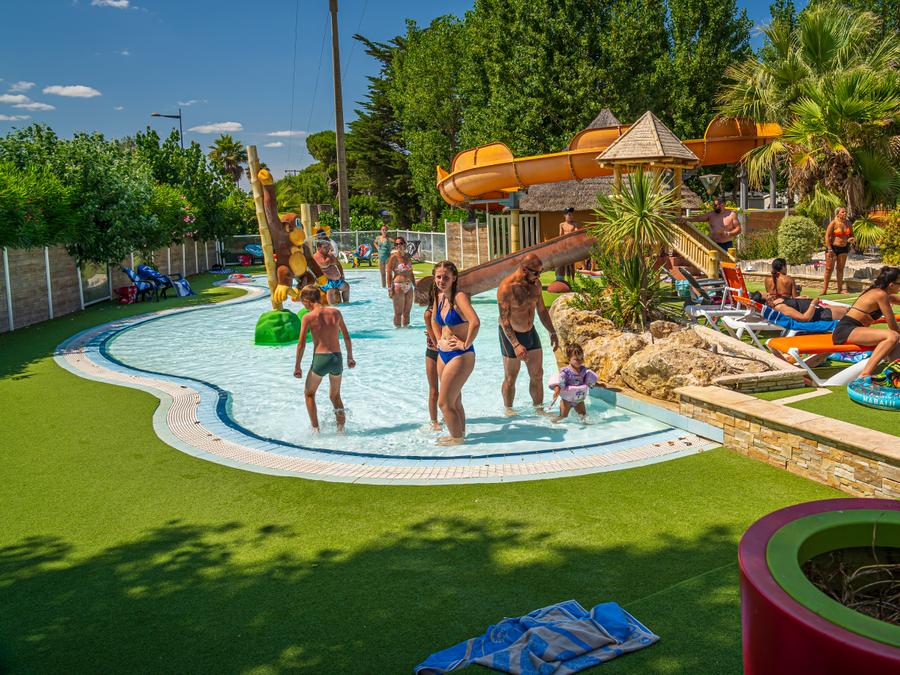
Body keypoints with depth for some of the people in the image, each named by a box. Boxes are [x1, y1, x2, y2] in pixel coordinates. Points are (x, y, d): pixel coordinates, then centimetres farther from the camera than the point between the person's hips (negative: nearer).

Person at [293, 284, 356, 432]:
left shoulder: (308, 317, -5)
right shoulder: (335, 312, 5)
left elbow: (301, 344, -5)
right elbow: (347, 338, 11)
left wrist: (297, 366, 4)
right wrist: (350, 357, 22)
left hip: (320, 359, -4)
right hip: (337, 358, 4)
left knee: (309, 393, 20)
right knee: (335, 396, 24)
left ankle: (315, 428, 14)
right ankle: (341, 426, 12)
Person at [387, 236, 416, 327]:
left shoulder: (408, 257, 11)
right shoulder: (394, 257, -6)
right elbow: (389, 274, -9)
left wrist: (415, 286, 17)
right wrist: (390, 289, -15)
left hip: (409, 287, 6)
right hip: (398, 286, -6)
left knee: (407, 311, 12)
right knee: (398, 312, 0)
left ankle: (406, 326, 23)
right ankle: (397, 327, 10)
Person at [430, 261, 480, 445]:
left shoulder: (459, 296, -18)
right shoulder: (439, 297, 7)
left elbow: (475, 322, -34)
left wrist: (466, 344, -24)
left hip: (460, 356, -8)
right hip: (443, 354, 8)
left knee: (444, 403, -2)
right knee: (454, 400, 19)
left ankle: (457, 438, 14)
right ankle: (459, 434, 34)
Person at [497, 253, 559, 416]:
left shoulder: (535, 283, -3)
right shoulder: (506, 288, -24)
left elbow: (541, 309, 10)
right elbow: (504, 320, -23)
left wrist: (552, 332, 7)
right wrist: (516, 345, -27)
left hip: (531, 332, 6)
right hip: (511, 335, -6)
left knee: (537, 375, 8)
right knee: (510, 378, 7)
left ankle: (539, 410, 19)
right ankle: (508, 410, 25)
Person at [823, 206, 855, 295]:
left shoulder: (848, 223, 7)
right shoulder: (833, 223, -9)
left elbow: (851, 234, 20)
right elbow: (827, 236, -12)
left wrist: (852, 238, -5)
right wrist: (829, 249, -18)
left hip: (843, 248, 5)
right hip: (833, 247, -5)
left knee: (840, 269, 7)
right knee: (829, 268, -4)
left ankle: (840, 289, 10)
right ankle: (824, 289, 2)